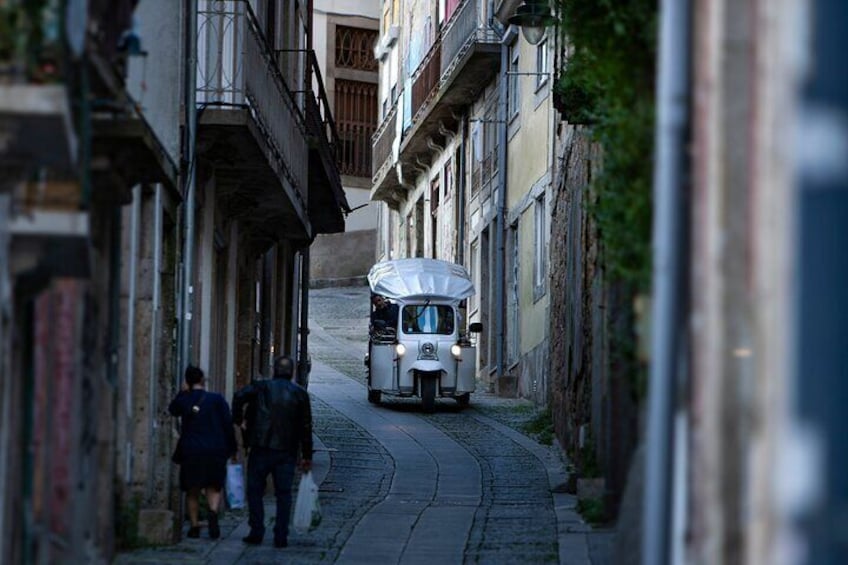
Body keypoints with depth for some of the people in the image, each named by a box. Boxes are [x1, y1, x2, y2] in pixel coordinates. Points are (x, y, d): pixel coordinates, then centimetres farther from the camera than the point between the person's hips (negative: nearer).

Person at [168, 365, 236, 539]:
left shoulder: (184, 400, 1)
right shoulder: (217, 399, -2)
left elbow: (172, 410, 24)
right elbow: (228, 425, -2)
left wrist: (182, 392, 18)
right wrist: (231, 448, 7)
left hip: (190, 452, 0)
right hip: (215, 451, 0)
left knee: (192, 491, 11)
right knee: (214, 488, 10)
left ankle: (194, 525, 7)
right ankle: (213, 512, -17)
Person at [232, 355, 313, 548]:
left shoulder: (261, 387, 1)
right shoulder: (300, 394, 5)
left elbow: (240, 396, -16)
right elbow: (306, 427, 5)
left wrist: (238, 419, -2)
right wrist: (307, 456, 10)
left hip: (261, 448, -1)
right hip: (287, 452, 1)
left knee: (255, 490, 8)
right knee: (283, 493, 6)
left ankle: (256, 532, 3)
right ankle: (281, 536, 2)